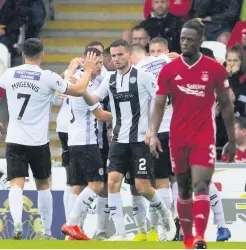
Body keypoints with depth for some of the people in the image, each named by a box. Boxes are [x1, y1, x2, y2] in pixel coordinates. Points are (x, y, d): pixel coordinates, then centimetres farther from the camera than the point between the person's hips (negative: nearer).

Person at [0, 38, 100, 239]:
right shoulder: (48, 77, -8)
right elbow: (78, 90, -4)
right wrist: (88, 69, 13)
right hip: (38, 141, -1)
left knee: (17, 184, -5)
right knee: (43, 185, 16)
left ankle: (17, 222, -30)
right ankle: (47, 232, 21)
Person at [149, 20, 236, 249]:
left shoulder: (215, 69, -2)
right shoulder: (168, 70, 0)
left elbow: (226, 105, 6)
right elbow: (159, 105, 0)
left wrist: (232, 140, 7)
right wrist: (153, 134, -14)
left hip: (204, 139, -2)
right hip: (178, 139, 2)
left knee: (200, 185, -16)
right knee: (183, 190, 10)